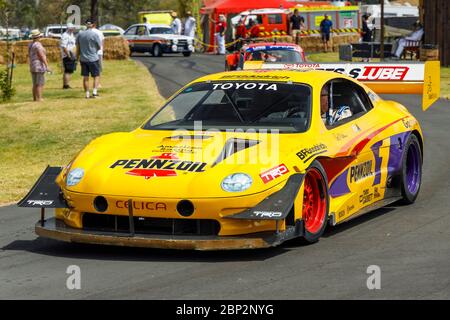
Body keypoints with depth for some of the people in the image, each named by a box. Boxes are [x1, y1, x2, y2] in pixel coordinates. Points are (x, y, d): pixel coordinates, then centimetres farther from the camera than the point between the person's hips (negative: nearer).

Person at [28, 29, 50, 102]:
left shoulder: (30, 45, 10)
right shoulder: (38, 45, -17)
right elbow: (42, 56, -22)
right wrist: (47, 66, -22)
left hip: (32, 66, 9)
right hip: (39, 66, -9)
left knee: (35, 84, 13)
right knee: (40, 84, -6)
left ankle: (35, 98, 15)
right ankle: (39, 99, -8)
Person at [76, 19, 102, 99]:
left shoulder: (80, 35, 3)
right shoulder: (95, 35, -11)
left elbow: (78, 47, 10)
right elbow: (99, 47, -4)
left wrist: (79, 56, 21)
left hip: (83, 59, 4)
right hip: (93, 59, -4)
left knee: (85, 77, 8)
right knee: (96, 76, 7)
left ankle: (87, 94, 9)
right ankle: (94, 92, -6)